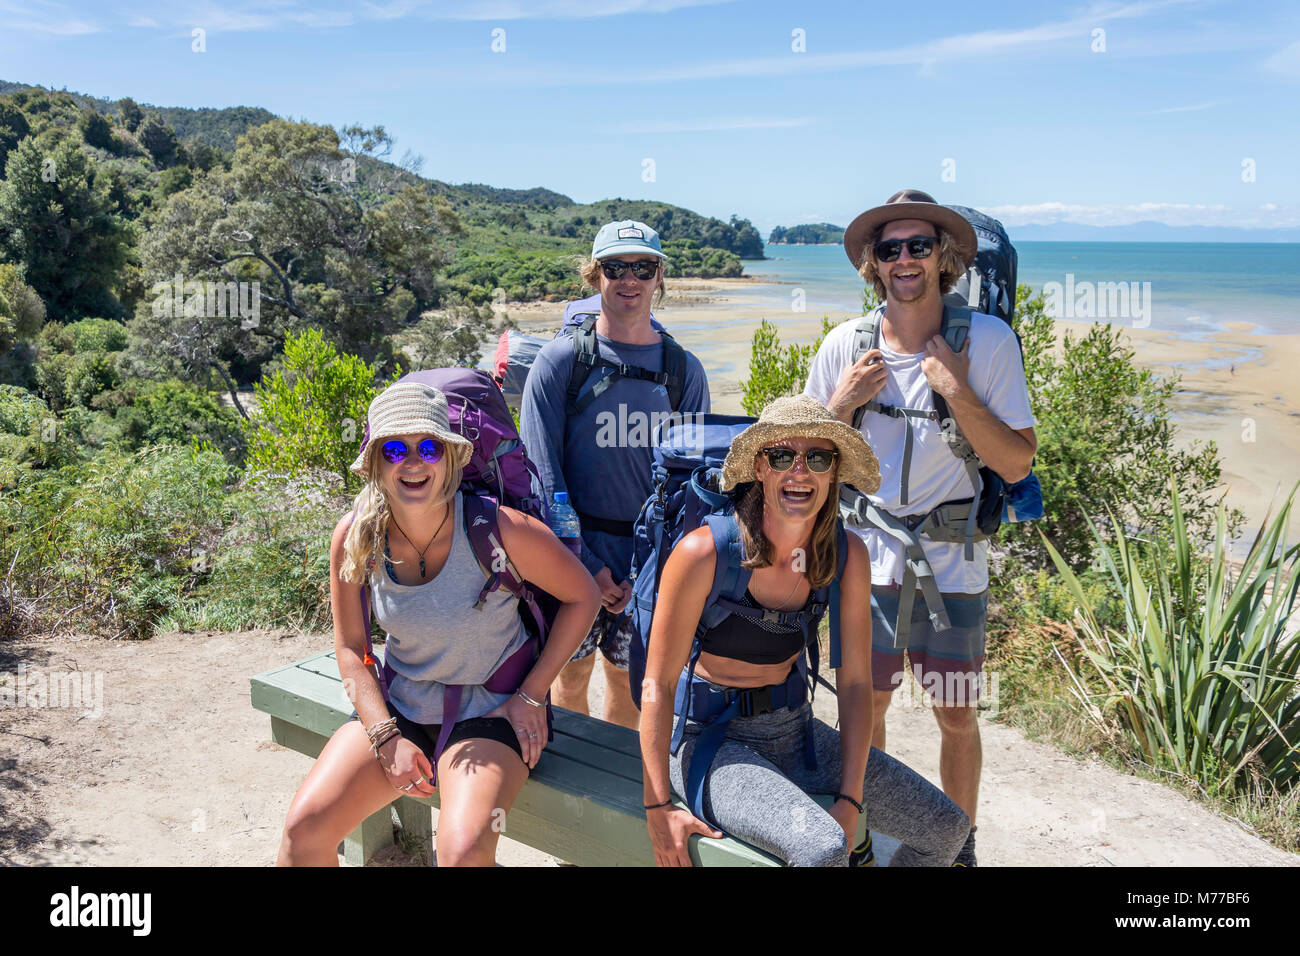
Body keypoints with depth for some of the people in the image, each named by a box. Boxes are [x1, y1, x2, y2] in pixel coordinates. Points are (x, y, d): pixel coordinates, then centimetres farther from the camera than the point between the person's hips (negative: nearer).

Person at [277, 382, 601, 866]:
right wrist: (386, 737, -10)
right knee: (304, 825, -11)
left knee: (463, 848, -27)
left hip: (490, 710, -3)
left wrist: (532, 696, -8)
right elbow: (350, 648, 1)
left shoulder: (497, 529, -22)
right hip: (399, 704, 4)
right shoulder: (355, 536, -11)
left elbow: (582, 596, -8)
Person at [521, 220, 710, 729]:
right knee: (571, 673, 10)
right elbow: (541, 472, -7)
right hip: (576, 552, -1)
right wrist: (586, 564, -13)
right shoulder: (561, 358, -5)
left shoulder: (684, 369, 1)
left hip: (652, 558, 2)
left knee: (628, 677, 14)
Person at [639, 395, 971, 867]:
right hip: (710, 739, -6)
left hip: (796, 730, 6)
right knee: (823, 850, -31)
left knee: (946, 827, 4)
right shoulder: (704, 552, -21)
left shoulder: (847, 554, -7)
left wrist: (850, 801, -8)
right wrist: (658, 809, -17)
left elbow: (855, 682, -2)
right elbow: (657, 685, -16)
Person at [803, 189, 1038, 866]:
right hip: (865, 557, 2)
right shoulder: (843, 346, -2)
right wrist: (841, 403, -11)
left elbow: (1016, 464, -10)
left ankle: (960, 846, 35)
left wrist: (957, 391, -20)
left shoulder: (987, 341, -8)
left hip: (951, 562, -1)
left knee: (956, 718, 11)